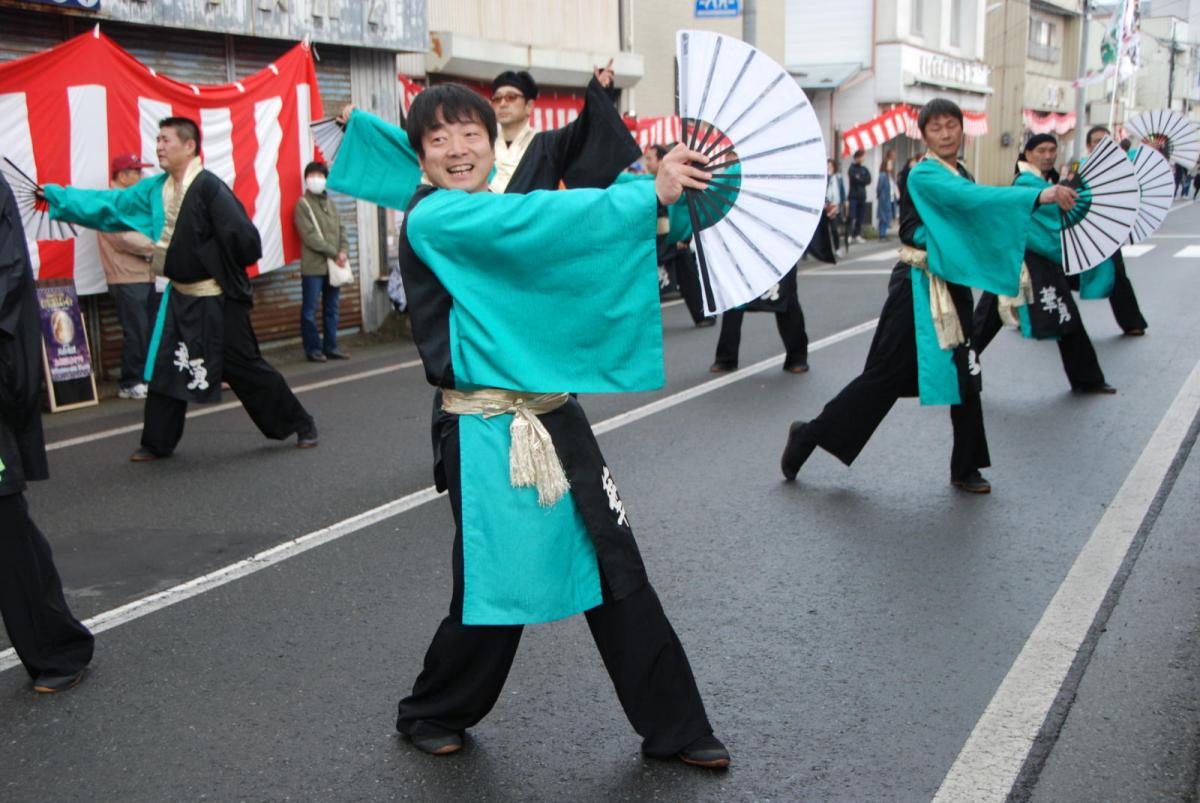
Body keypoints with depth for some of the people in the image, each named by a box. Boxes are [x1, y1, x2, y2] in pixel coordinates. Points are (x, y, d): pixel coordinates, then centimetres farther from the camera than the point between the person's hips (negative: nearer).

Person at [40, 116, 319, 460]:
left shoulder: (208, 187, -20)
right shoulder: (156, 189, 5)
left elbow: (243, 239, -24)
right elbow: (108, 205, 12)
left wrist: (220, 267, -7)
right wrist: (54, 195, 11)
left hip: (217, 299, -7)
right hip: (180, 295, 7)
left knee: (245, 367, 0)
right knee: (166, 369, 10)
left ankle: (300, 424, 14)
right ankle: (157, 442, 22)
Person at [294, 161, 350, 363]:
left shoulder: (330, 203, 17)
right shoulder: (303, 204, -3)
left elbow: (341, 230, 12)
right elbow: (310, 236, -11)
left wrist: (344, 251, -7)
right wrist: (334, 253, -14)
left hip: (334, 265, 6)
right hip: (313, 266, -6)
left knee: (331, 309, 10)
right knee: (310, 310, -1)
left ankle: (330, 346, 16)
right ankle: (313, 349, 4)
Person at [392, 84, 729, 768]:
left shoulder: (502, 221, 14)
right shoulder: (432, 220, -10)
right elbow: (540, 219, -22)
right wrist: (649, 194, -21)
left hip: (556, 421, 7)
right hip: (486, 439, -7)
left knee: (618, 576, 7)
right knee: (494, 592, 2)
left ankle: (674, 729, 19)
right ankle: (431, 715, 30)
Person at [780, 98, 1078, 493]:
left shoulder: (960, 175, 12)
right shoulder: (924, 176, -14)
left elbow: (977, 223, 20)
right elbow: (971, 197, -31)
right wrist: (1039, 195, -39)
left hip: (953, 286, 8)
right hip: (918, 288, -8)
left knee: (965, 376, 7)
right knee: (884, 376, -4)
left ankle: (965, 469, 18)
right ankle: (809, 434, 10)